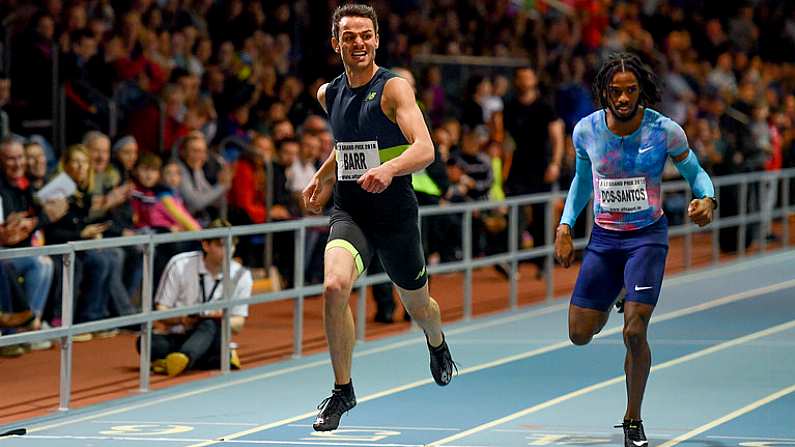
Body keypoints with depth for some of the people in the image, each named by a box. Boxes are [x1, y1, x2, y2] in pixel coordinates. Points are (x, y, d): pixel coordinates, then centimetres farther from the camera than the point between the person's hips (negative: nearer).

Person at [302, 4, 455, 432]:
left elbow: (425, 148, -26)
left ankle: (437, 345, 55)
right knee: (333, 286, -26)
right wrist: (322, 178, 25)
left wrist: (389, 168, -43)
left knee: (418, 305, 16)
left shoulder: (394, 88, -13)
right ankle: (342, 390, -12)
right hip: (349, 212, 3)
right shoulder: (329, 95, 6)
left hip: (395, 214, -3)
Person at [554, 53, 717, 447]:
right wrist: (564, 228, 5)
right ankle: (608, 306, 41)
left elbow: (695, 172, 2)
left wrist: (707, 200, -20)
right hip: (604, 237, 3)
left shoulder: (664, 131, -13)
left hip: (648, 236, -3)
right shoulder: (586, 130, -6)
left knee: (634, 333, -16)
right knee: (579, 334, 3)